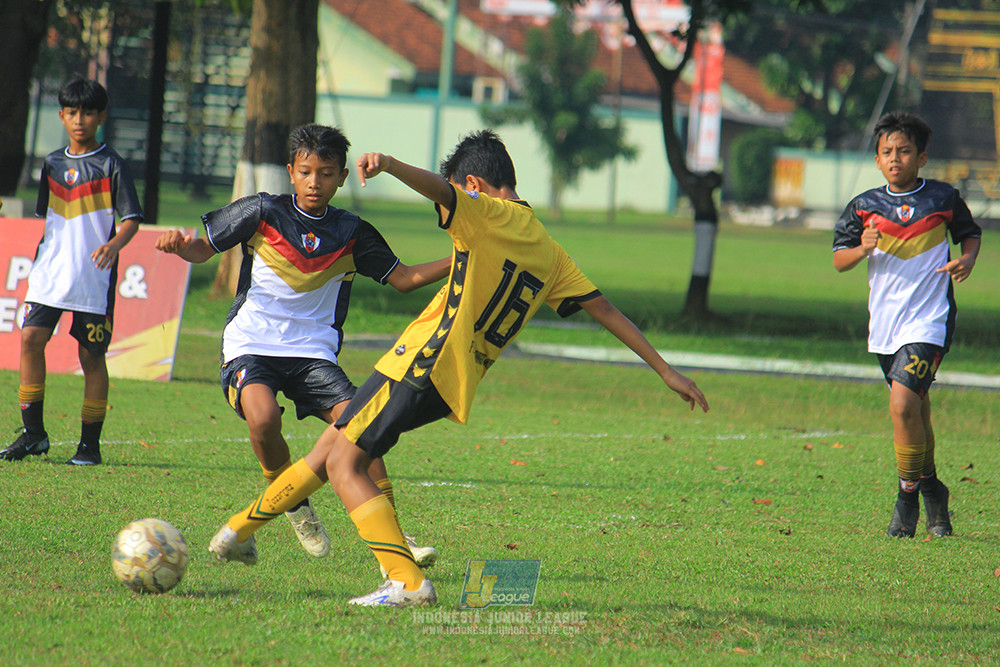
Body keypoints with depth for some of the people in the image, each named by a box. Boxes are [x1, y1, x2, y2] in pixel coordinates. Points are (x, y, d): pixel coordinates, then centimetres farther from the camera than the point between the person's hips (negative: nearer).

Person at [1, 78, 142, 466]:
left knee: (92, 355, -1)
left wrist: (114, 244, -25)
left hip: (94, 278, -4)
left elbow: (131, 219, -6)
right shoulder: (53, 164, 13)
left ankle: (90, 444, 6)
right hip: (51, 271, 4)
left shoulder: (111, 165, -2)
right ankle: (34, 432, -3)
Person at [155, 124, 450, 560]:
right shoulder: (263, 213, -1)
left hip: (313, 352, 2)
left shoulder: (352, 234, 6)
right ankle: (294, 507, -5)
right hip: (250, 347, -2)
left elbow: (403, 278, 11)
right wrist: (179, 245, -16)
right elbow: (203, 249, 7)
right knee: (263, 415, -32)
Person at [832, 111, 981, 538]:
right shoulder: (864, 207, 3)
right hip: (885, 322, 4)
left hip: (929, 321, -4)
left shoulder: (943, 199, -2)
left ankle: (908, 494, -5)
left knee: (903, 404, -19)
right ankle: (930, 487, 34)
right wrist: (862, 249, -15)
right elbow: (838, 260, 5)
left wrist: (968, 259, -6)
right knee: (916, 410, 16)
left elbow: (970, 233, 14)